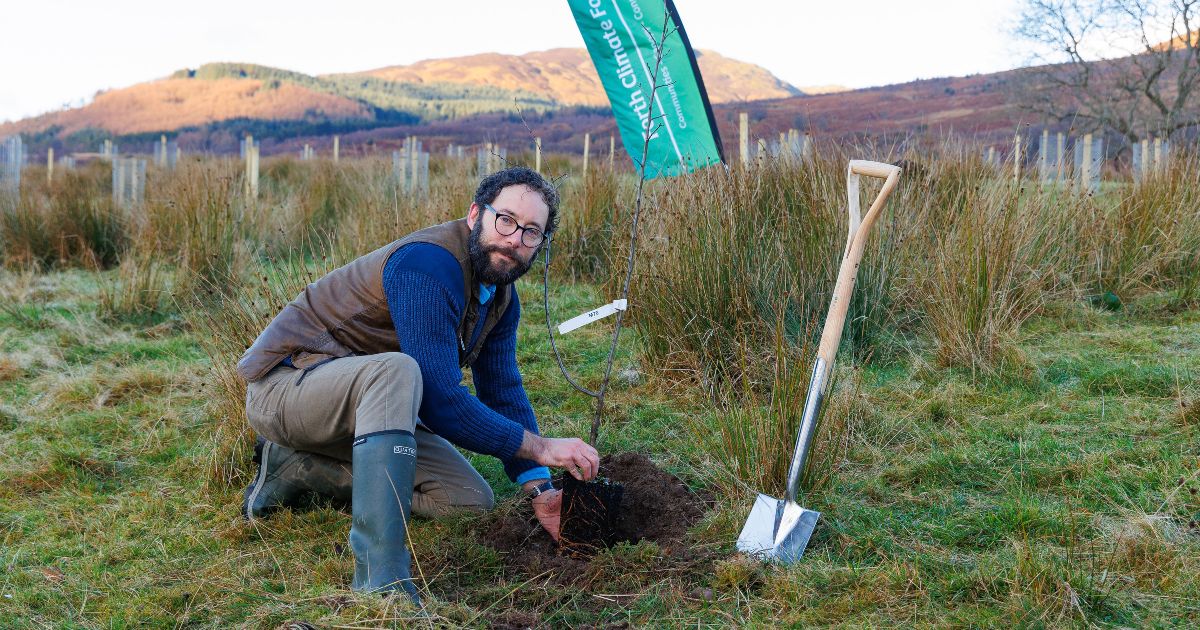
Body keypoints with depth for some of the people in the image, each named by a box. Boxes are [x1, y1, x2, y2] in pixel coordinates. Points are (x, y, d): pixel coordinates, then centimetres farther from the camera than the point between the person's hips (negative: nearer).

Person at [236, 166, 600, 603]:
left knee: (470, 499, 0)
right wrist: (539, 447, -27)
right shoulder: (428, 264, -27)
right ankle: (381, 578, -41)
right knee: (397, 370, -39)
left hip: (362, 399, 9)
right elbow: (440, 400, -32)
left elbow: (504, 390, 4)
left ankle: (296, 467, 8)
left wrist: (538, 488, -5)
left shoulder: (501, 295, 3)